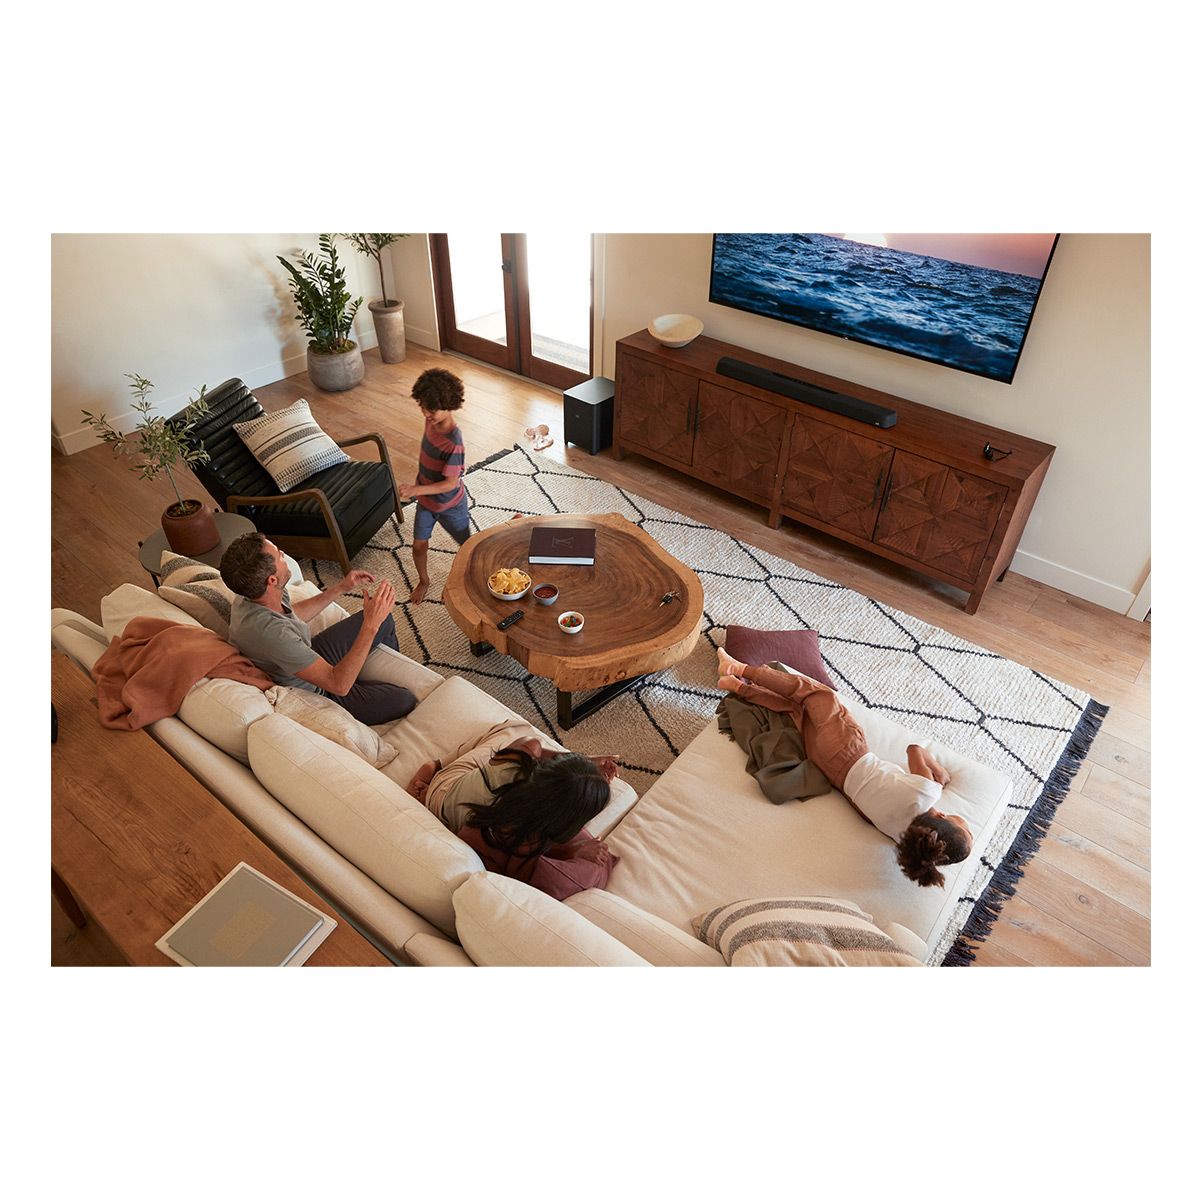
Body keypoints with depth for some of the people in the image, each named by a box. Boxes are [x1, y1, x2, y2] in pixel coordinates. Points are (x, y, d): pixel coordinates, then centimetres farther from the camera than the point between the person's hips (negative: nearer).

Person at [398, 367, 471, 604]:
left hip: (450, 504, -6)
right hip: (425, 499, 6)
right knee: (419, 545, 16)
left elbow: (450, 483, -31)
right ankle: (423, 581, 41)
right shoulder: (431, 421, -11)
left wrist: (416, 490, -38)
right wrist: (418, 482, 17)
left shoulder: (453, 442, -34)